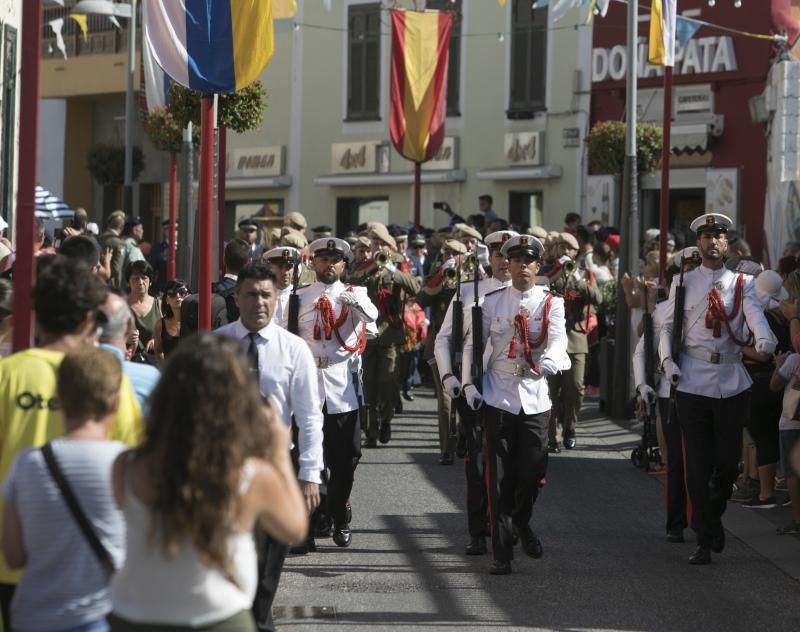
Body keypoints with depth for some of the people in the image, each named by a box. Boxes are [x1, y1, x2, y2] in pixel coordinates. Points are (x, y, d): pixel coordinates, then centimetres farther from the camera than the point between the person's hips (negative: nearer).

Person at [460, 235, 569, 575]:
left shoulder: (551, 303, 2)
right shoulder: (491, 302, 4)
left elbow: (558, 339, -15)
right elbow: (473, 343, 7)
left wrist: (549, 361, -36)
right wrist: (469, 384, -3)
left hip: (535, 398, 0)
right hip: (498, 397, 0)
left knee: (533, 473, 0)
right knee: (499, 478, -2)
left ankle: (521, 521, 32)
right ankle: (501, 553, 2)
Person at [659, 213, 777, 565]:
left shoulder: (742, 284, 5)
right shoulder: (684, 284, 8)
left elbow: (755, 314, -12)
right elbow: (667, 326, 9)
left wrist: (763, 339, -33)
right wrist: (667, 360, -7)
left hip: (732, 382, 0)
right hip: (692, 382, 0)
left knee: (728, 460, 5)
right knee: (698, 464, 1)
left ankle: (714, 518, 33)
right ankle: (704, 540, 8)